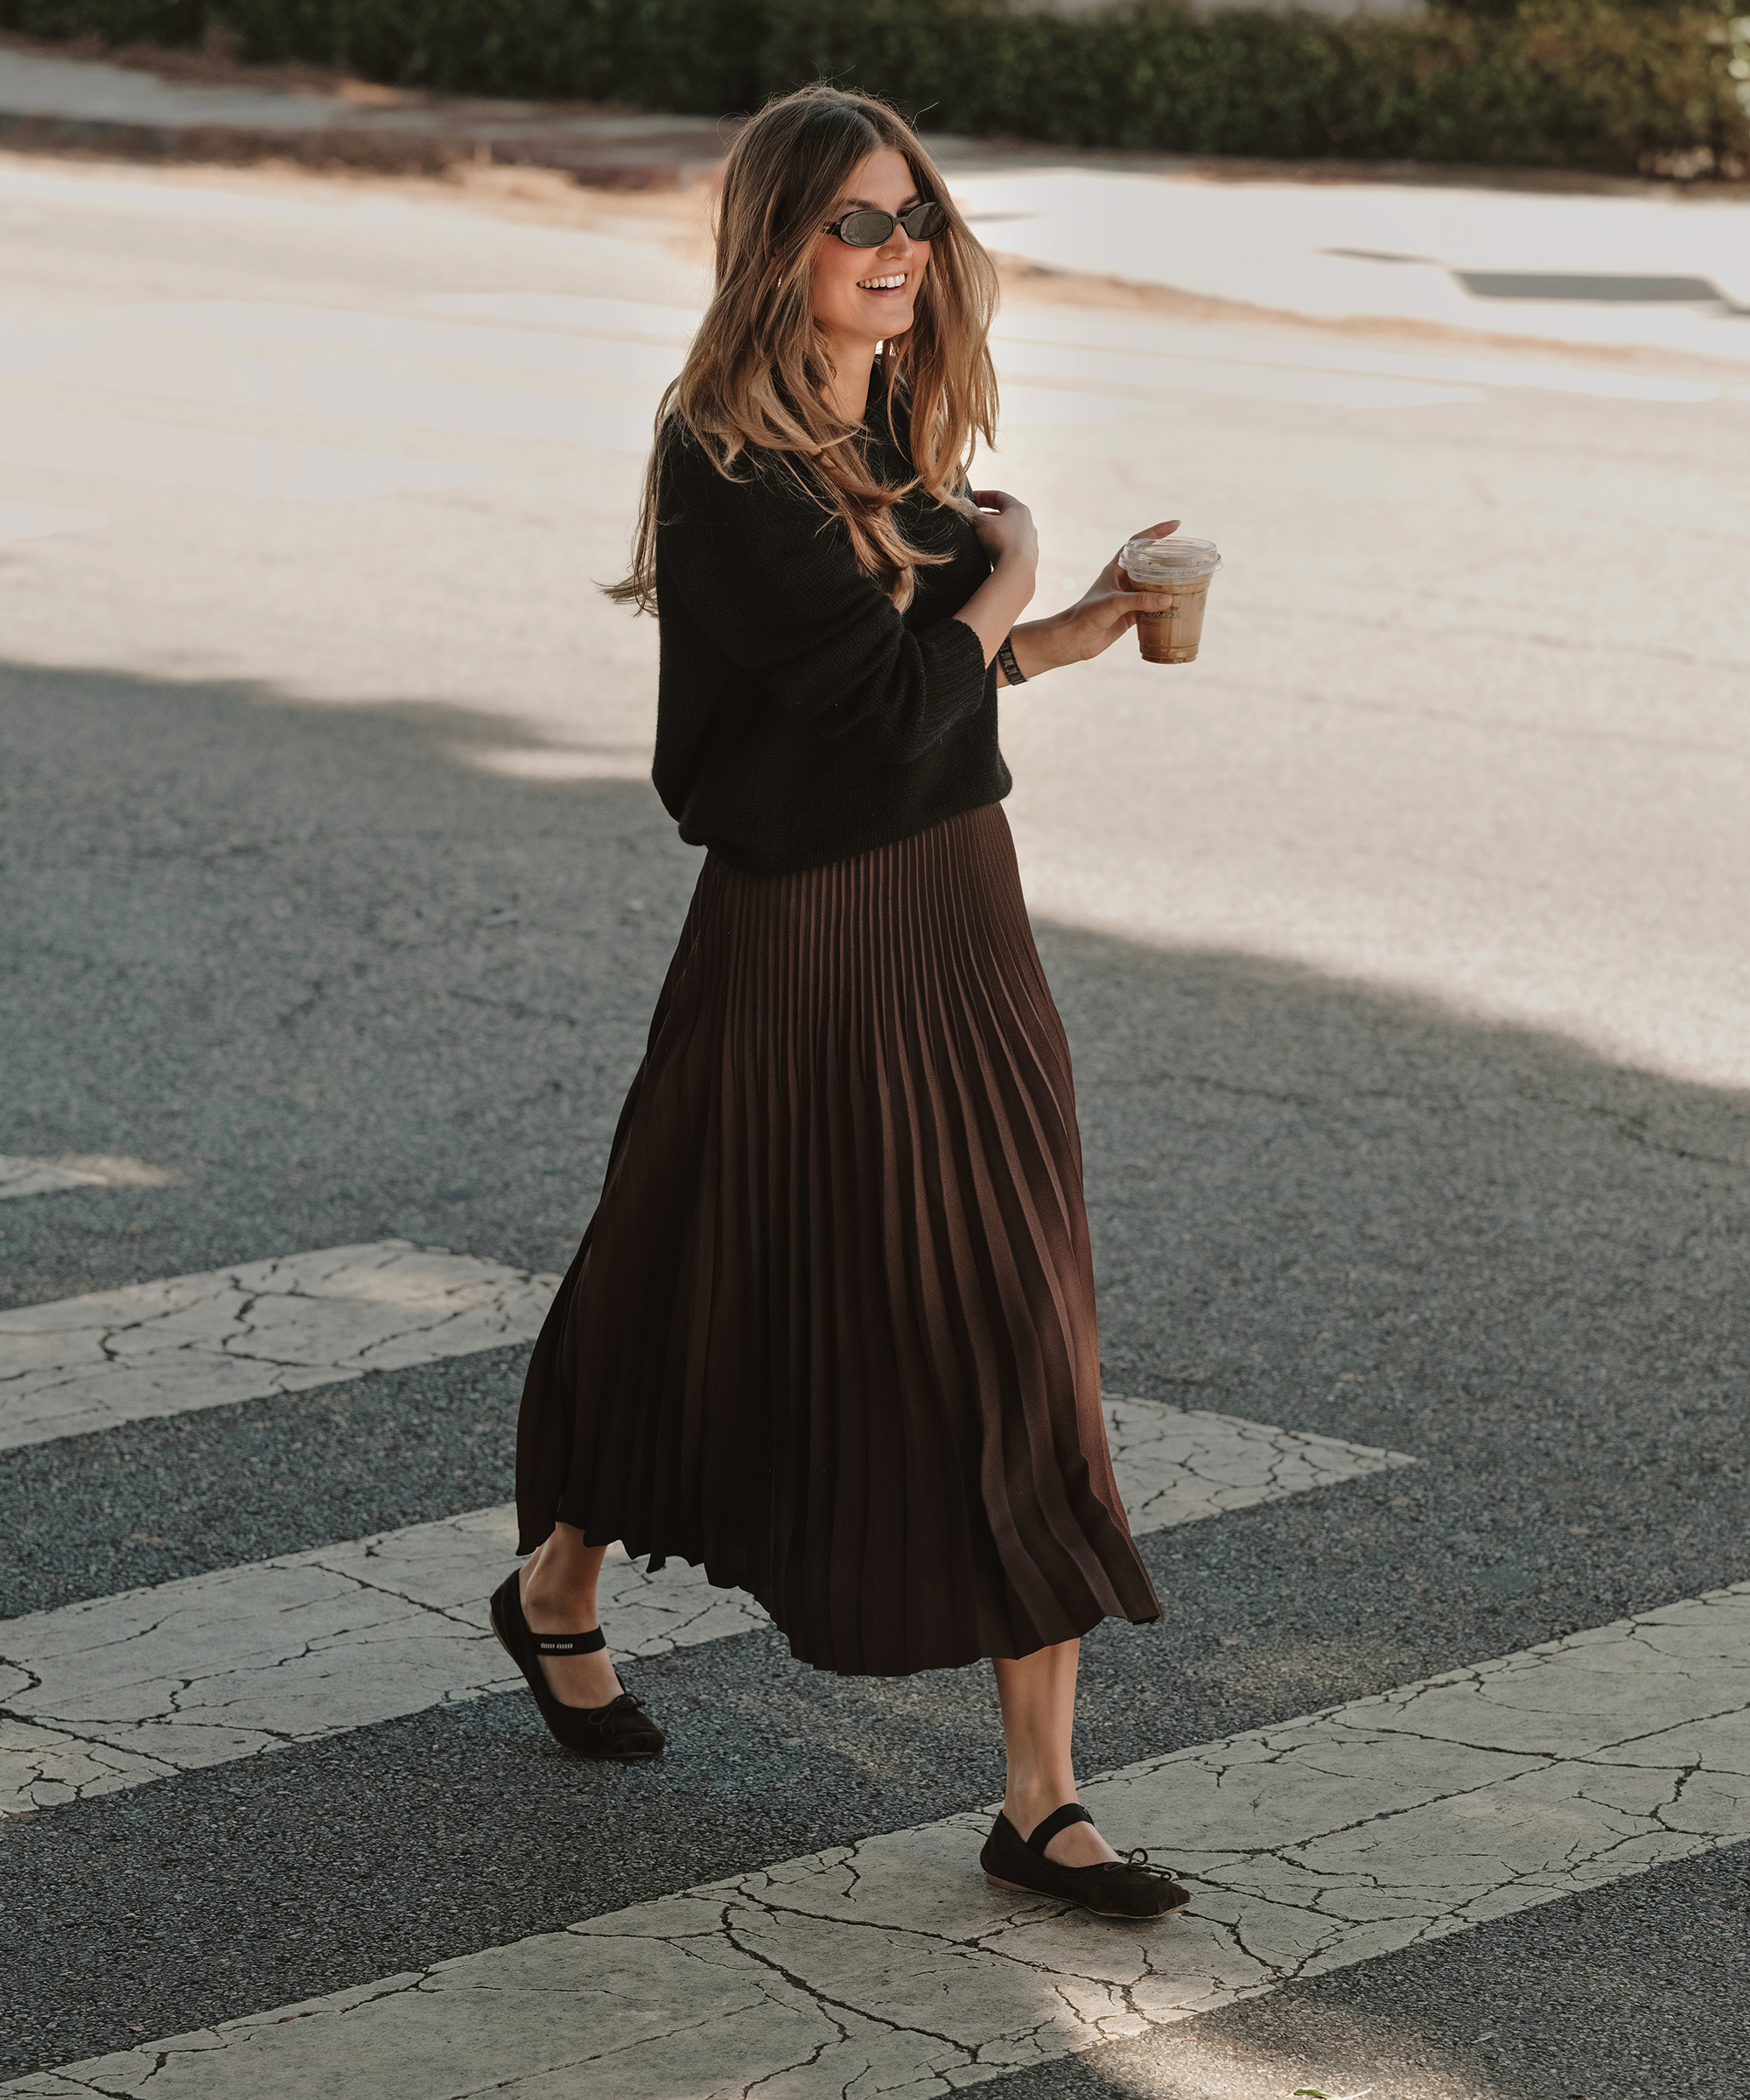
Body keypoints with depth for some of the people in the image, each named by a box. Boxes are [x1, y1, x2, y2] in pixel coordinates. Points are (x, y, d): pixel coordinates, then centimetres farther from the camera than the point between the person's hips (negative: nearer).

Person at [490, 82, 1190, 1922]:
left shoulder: (897, 437, 7)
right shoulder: (729, 468, -19)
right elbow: (894, 703, -25)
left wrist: (1074, 632, 3)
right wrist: (998, 568, -8)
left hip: (960, 916, 7)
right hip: (807, 941, -7)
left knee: (1019, 1349, 2)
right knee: (726, 1309, 12)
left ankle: (1041, 1800, 6)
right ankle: (556, 1592, 43)